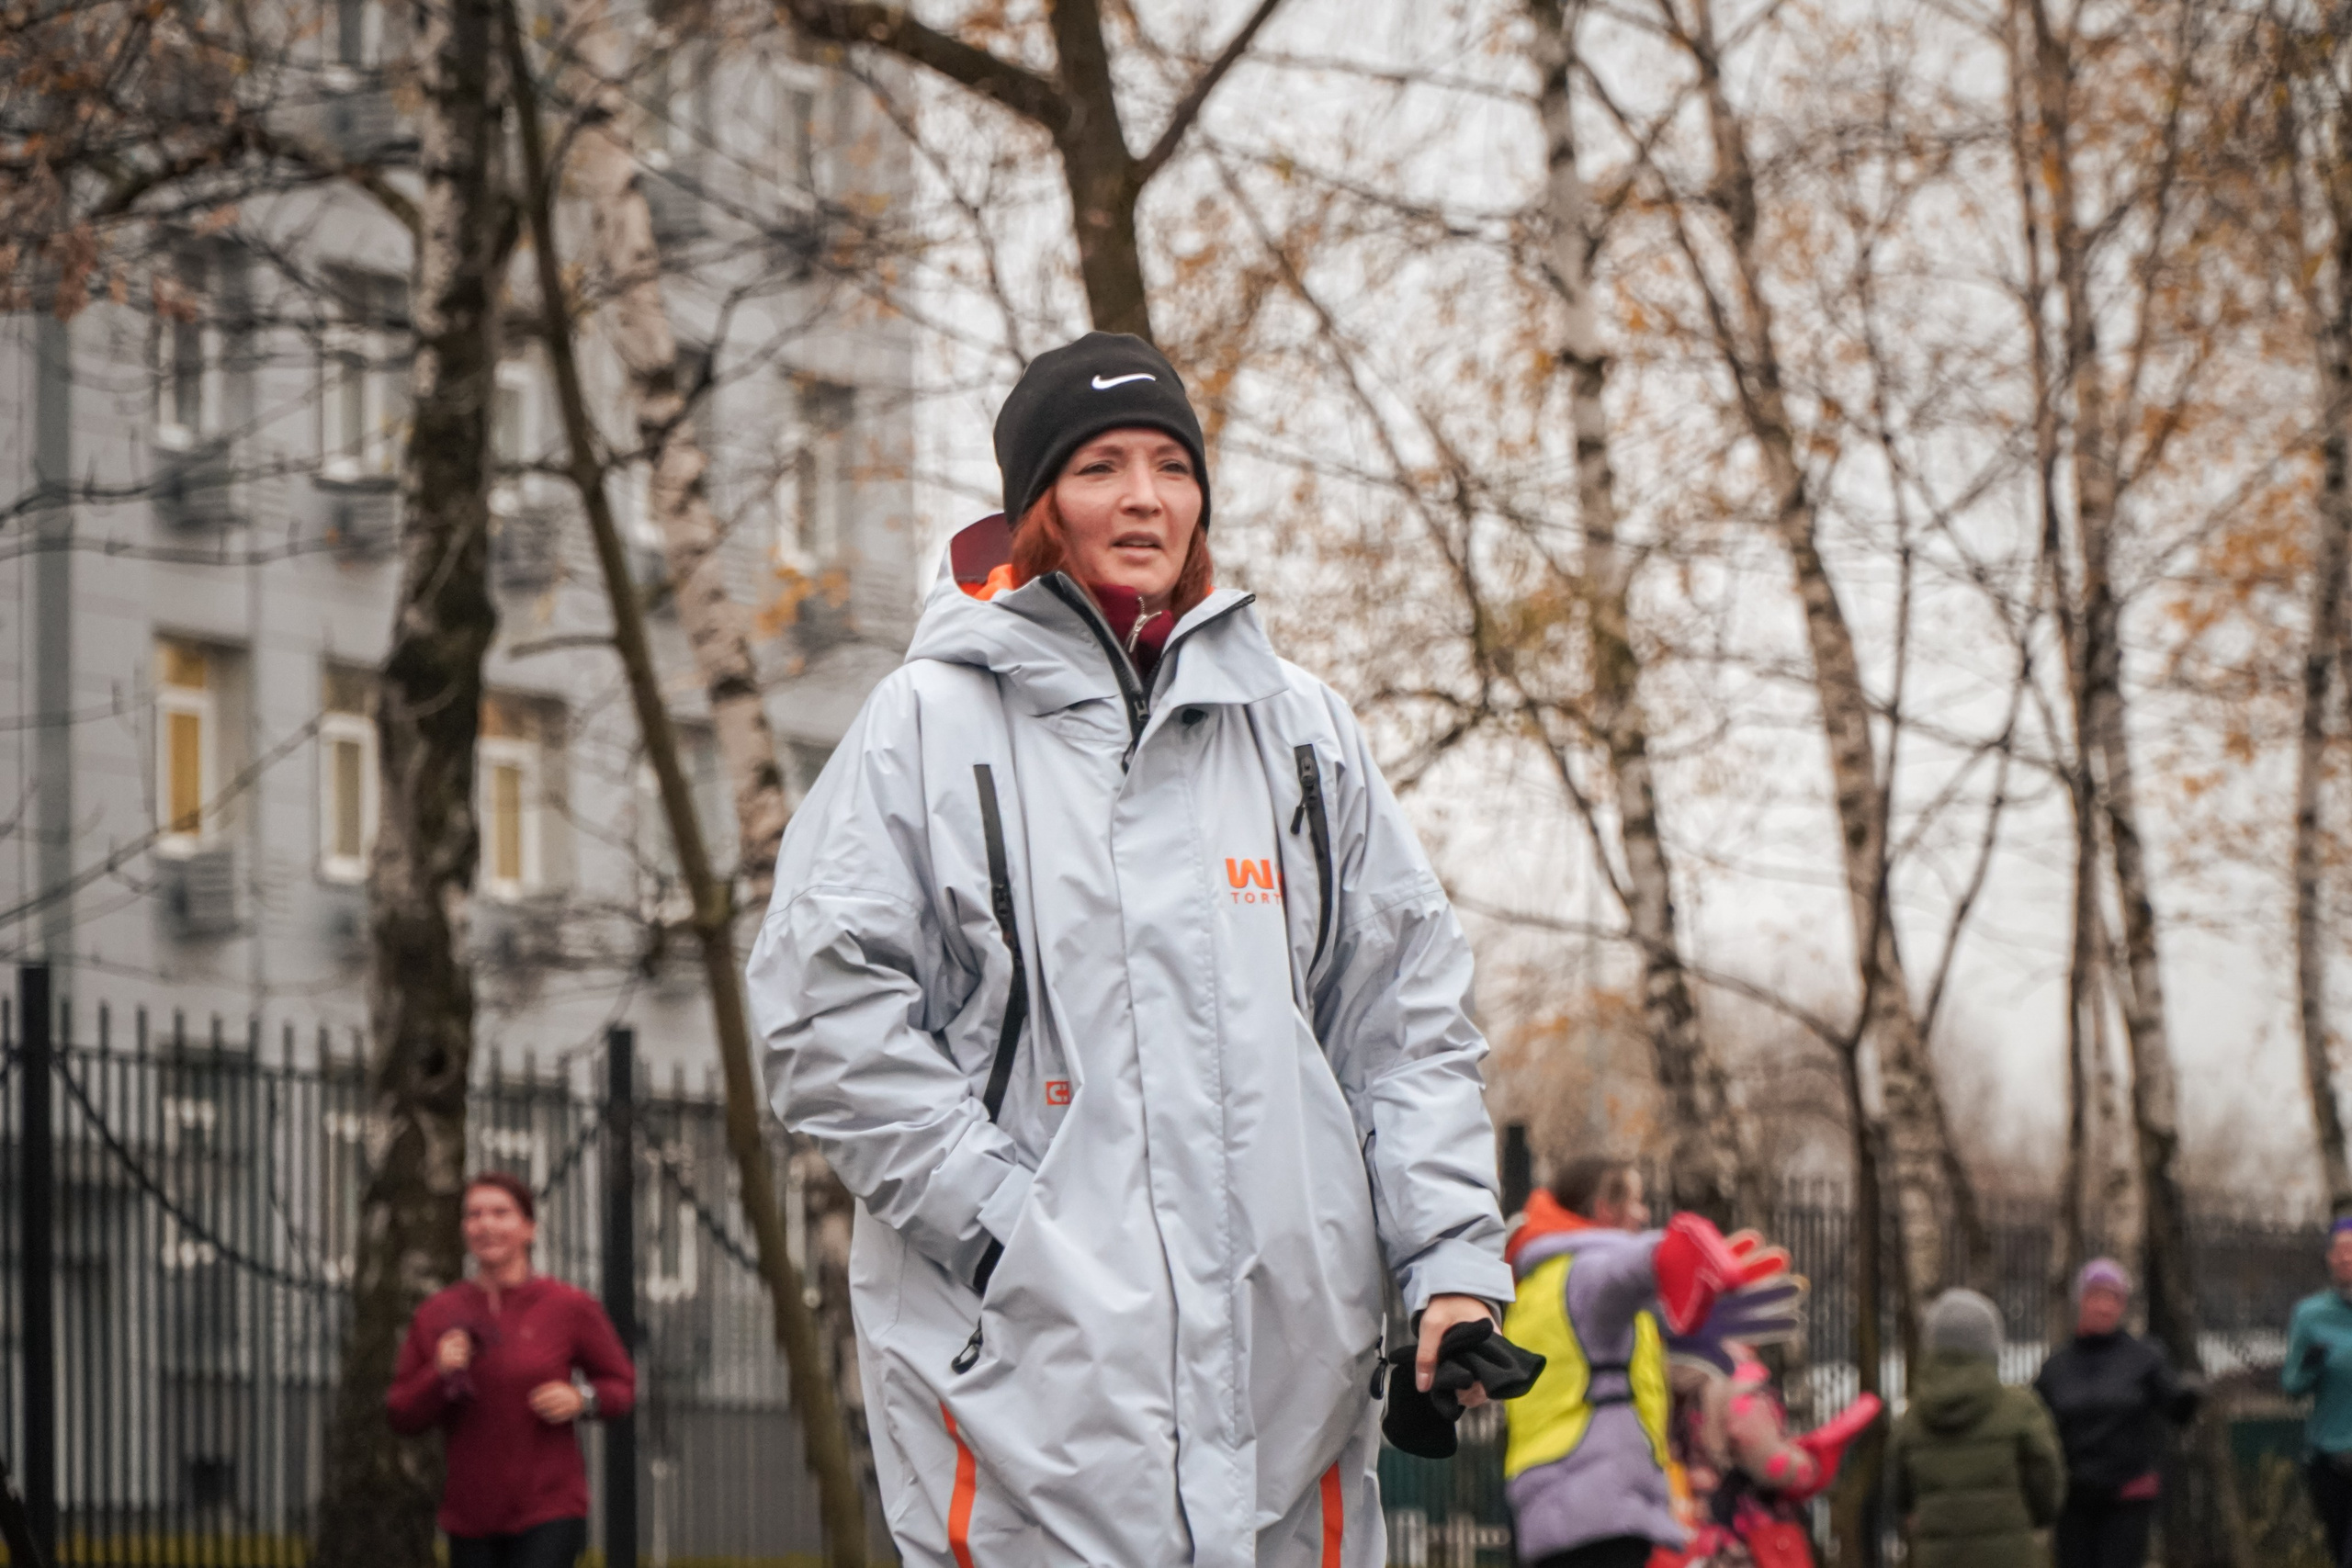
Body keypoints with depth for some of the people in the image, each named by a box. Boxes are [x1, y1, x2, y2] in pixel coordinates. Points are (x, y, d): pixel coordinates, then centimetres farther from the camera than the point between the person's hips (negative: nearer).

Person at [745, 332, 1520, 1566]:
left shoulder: (1298, 727, 17)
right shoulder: (931, 721, 4)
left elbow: (1406, 1014, 16)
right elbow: (824, 1011, -2)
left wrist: (1451, 1255, 4)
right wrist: (1004, 1220, -10)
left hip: (1287, 1349, 4)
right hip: (1032, 1364, -4)